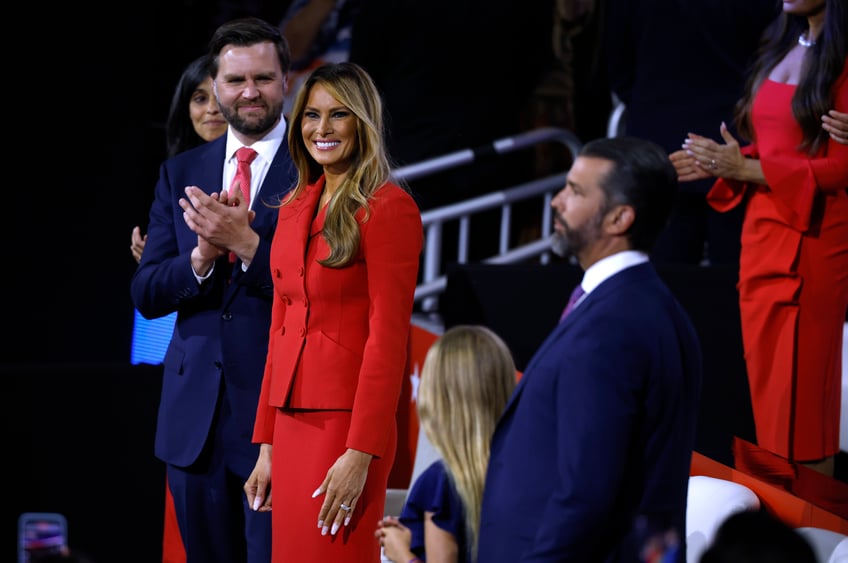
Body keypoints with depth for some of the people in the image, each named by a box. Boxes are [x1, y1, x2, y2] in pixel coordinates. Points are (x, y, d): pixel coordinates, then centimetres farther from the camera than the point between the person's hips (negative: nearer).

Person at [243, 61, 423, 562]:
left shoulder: (388, 208, -8)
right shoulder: (295, 209, 15)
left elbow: (388, 337, -14)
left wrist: (361, 454, -19)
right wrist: (267, 445, 13)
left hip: (348, 424, -7)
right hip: (292, 422, 7)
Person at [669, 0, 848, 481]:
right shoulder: (783, 48, 15)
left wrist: (747, 168, -17)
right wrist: (718, 164, 4)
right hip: (762, 235, 8)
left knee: (800, 395, -5)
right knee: (766, 390, 8)